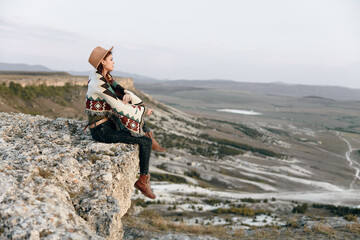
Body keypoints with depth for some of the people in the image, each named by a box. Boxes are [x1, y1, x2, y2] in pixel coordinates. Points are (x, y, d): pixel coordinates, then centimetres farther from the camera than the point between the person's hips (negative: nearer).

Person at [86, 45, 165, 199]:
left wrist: (127, 95, -11)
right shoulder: (99, 84, -24)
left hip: (108, 121, 10)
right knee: (145, 142, -13)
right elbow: (120, 108, -24)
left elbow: (120, 90, 13)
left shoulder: (104, 77, 5)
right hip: (101, 130, -10)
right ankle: (143, 181, 2)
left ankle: (148, 134, 22)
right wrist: (144, 110, -12)